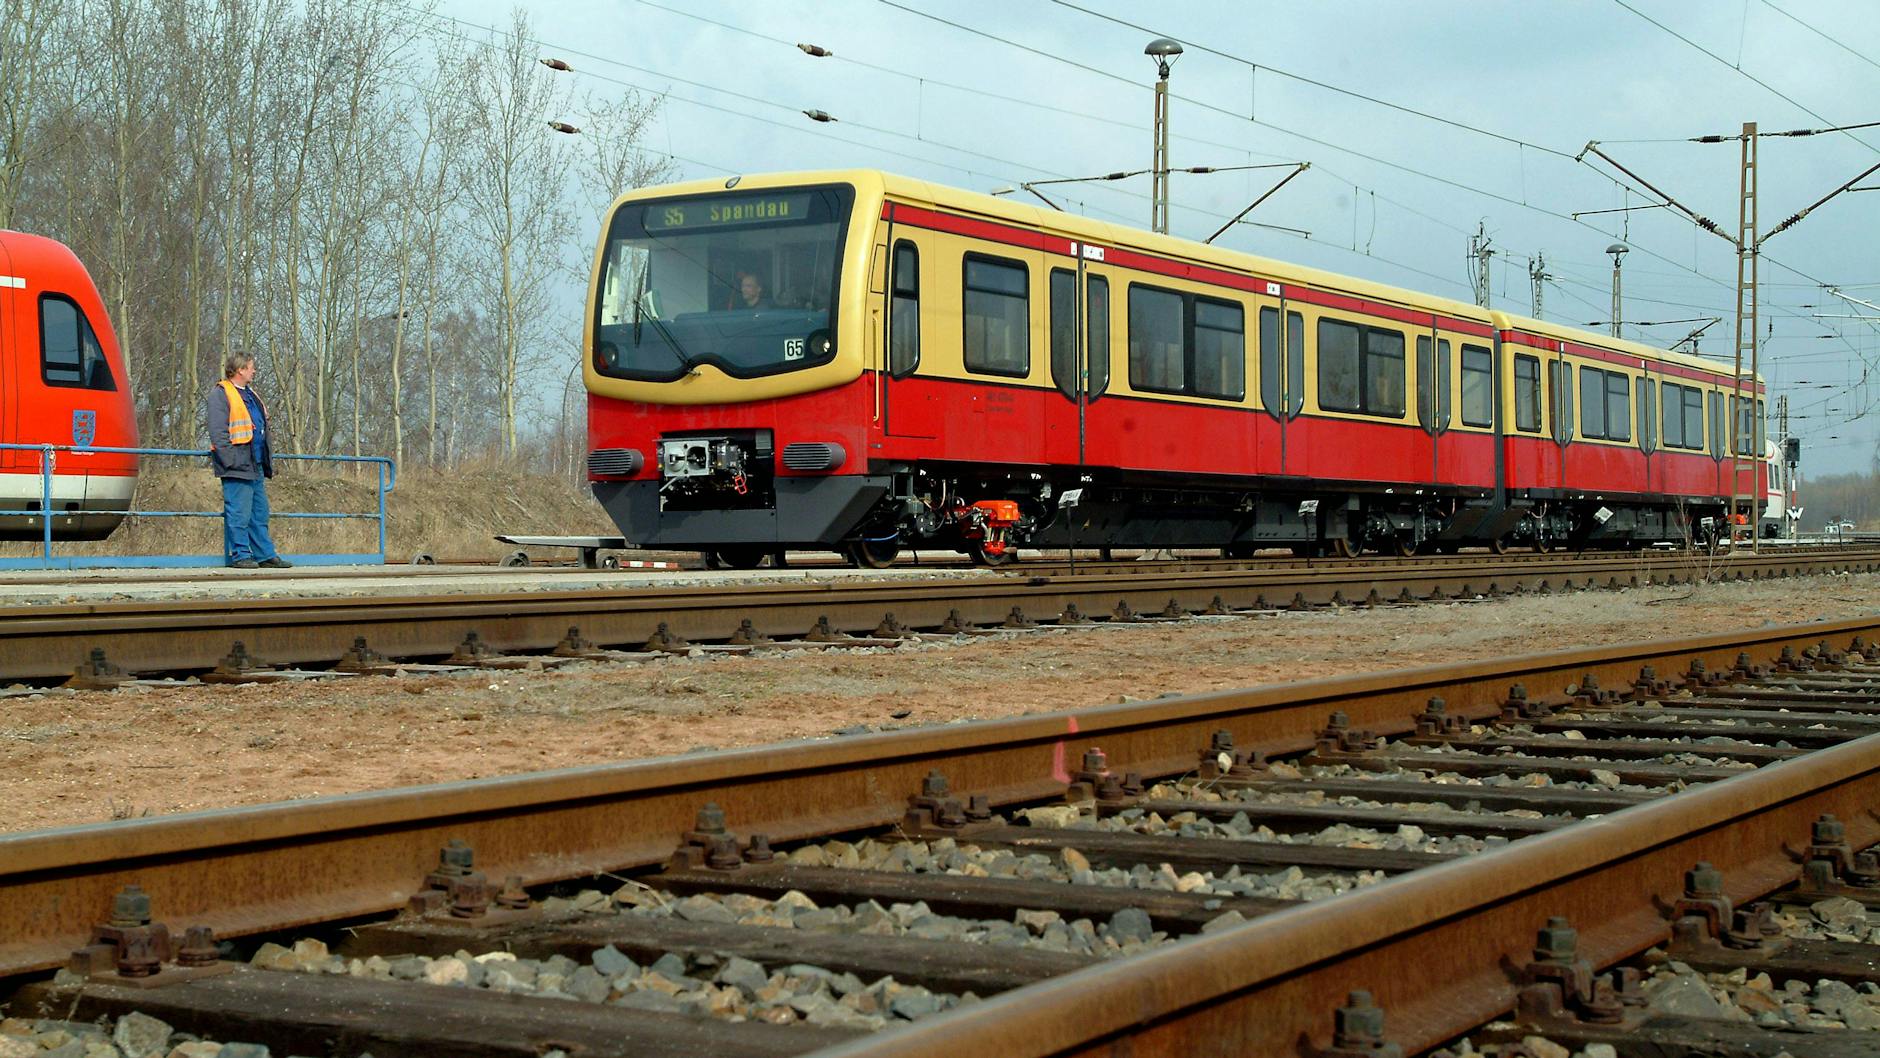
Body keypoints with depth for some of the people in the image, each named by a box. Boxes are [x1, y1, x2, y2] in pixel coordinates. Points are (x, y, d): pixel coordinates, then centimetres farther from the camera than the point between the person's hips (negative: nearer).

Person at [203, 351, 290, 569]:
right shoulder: (219, 394, -8)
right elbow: (218, 433, -15)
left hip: (256, 466, 9)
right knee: (238, 514, -6)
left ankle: (266, 555, 16)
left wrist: (268, 461, 20)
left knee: (260, 513, 12)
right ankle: (239, 555, -1)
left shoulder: (251, 395, 22)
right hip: (237, 467, -9)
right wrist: (232, 461, -21)